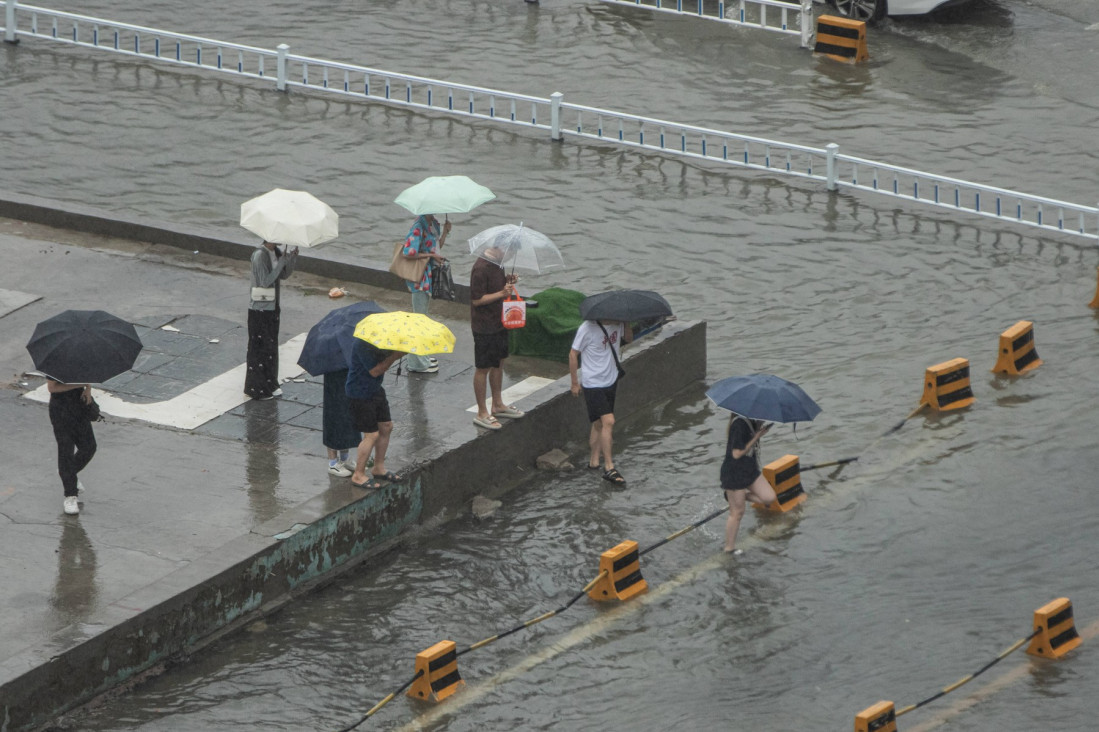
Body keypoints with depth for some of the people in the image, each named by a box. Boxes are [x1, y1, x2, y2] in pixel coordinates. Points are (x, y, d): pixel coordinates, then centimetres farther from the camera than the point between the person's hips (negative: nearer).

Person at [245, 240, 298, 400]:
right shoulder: (260, 255, -20)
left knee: (271, 346, 15)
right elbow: (265, 281, -24)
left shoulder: (275, 252, 6)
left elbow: (284, 275, 13)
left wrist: (292, 257, -2)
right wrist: (281, 262, -24)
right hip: (259, 309, -8)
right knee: (259, 347, 0)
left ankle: (270, 385, 26)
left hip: (272, 307, 8)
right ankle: (256, 388, 9)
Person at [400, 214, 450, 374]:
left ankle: (421, 356, 34)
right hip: (419, 277, -10)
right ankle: (417, 363, 6)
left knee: (422, 315, 20)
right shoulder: (419, 226, -20)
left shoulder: (433, 223, 7)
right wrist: (431, 255, -20)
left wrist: (445, 232, -2)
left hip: (429, 273, 10)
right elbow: (408, 253, -26)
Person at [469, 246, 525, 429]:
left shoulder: (496, 265, 6)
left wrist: (506, 281, 0)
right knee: (483, 368, 1)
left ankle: (498, 405, 34)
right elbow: (477, 299, -22)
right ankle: (482, 413, 10)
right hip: (484, 326, -10)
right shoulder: (481, 268, -23)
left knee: (498, 362, 20)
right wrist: (502, 293, -26)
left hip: (498, 323, 10)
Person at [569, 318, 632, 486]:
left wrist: (626, 323, -4)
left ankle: (594, 460, 26)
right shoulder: (587, 328, -19)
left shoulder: (617, 324, -2)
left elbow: (628, 339, 17)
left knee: (599, 423, 14)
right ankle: (609, 468, -12)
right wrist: (575, 383, -5)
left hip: (611, 381, 7)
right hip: (593, 383, -7)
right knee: (608, 421, -15)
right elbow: (573, 354, -10)